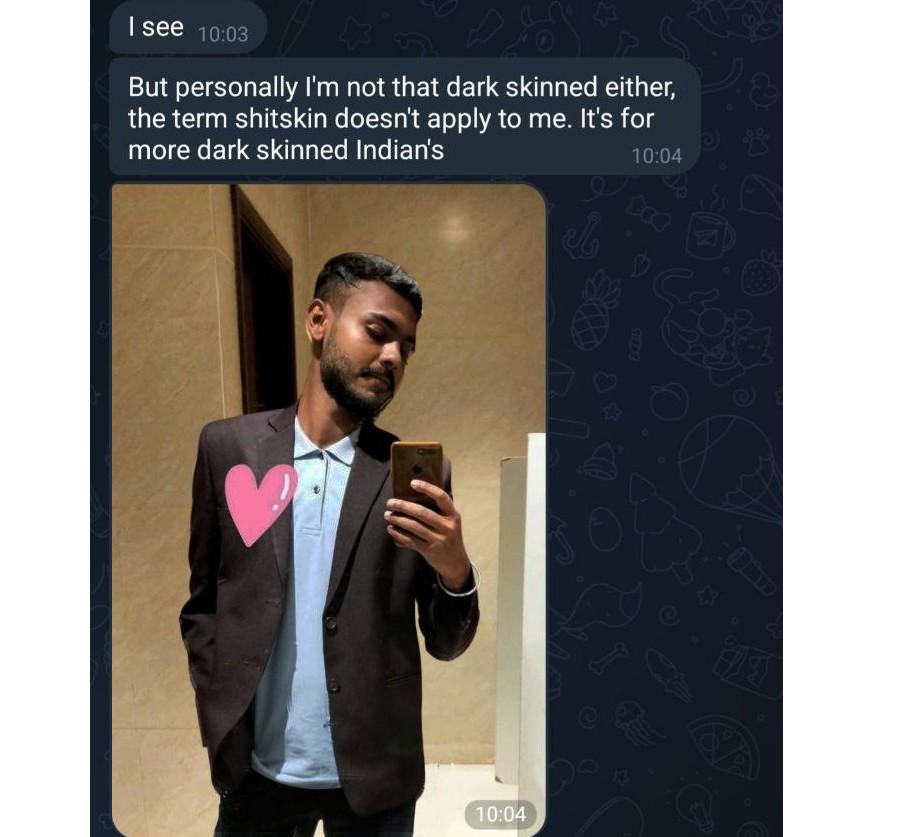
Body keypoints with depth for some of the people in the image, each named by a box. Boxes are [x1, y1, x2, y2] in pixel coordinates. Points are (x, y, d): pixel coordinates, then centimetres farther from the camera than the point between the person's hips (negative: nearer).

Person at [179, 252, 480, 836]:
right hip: (254, 769, 1)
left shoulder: (418, 474, -8)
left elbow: (447, 644, -4)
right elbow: (203, 604, 5)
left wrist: (454, 568, -22)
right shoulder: (228, 447, -5)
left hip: (374, 775, 0)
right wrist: (217, 720, -5)